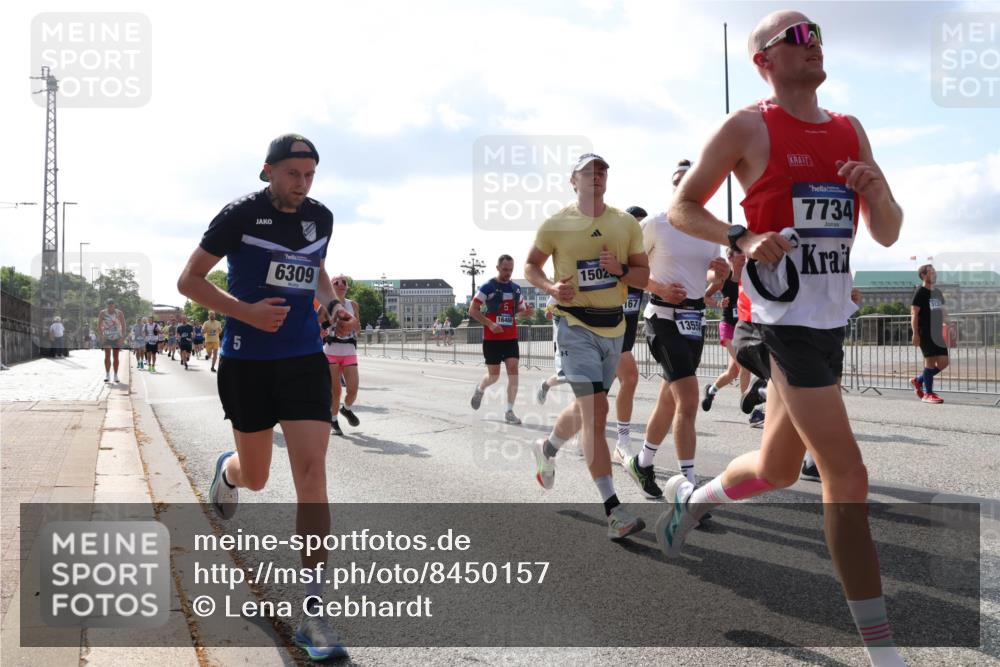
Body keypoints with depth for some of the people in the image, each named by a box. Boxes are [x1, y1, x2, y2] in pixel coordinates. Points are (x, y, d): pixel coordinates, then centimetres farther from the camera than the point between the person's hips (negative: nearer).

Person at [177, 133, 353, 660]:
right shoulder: (241, 215, -7)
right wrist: (245, 311, -19)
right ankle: (227, 470, 54)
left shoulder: (321, 217, 6)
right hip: (247, 361, -2)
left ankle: (312, 612, -8)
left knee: (312, 472, -12)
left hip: (305, 359, 2)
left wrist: (334, 304, 4)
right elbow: (188, 280, -4)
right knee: (255, 478, 11)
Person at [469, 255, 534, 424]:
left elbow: (520, 308, 20)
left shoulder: (516, 288, 9)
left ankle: (509, 412, -4)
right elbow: (472, 310, -7)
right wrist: (490, 324, -19)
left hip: (511, 337, 4)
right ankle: (480, 389, 37)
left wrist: (527, 311, -5)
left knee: (513, 370, -8)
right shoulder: (488, 287, -6)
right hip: (492, 338, -4)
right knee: (494, 375, 2)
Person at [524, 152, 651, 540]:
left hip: (614, 326, 5)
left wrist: (620, 270, -15)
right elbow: (530, 266, 9)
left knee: (586, 408, 18)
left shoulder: (627, 224, 5)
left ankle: (547, 449, 49)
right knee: (596, 411, -16)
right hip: (575, 325, -5)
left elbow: (643, 278, 6)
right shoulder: (556, 225, -3)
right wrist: (550, 287, -11)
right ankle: (613, 511, -15)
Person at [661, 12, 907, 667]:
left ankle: (689, 497, 46)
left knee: (778, 470, 18)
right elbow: (682, 207, 1)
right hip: (783, 318, -7)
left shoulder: (851, 131, 14)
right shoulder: (748, 128, -4)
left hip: (830, 319, 8)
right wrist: (744, 239, -16)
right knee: (848, 476, -11)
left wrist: (877, 191, -8)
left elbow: (888, 235, 14)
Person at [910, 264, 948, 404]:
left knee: (943, 362, 3)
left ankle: (918, 380, 20)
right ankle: (928, 393, -1)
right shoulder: (920, 292, -6)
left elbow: (942, 311, 25)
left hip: (937, 333, 7)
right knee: (930, 360, -9)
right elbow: (914, 314, -11)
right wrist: (915, 333, -17)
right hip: (925, 333, -7)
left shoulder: (937, 292, 16)